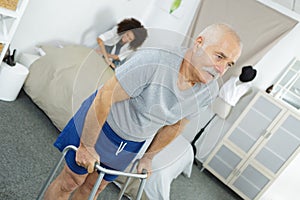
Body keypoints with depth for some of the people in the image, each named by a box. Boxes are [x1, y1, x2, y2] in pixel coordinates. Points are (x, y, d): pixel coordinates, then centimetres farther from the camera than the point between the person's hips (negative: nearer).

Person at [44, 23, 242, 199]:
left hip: (132, 145, 5)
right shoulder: (153, 61, -36)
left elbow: (175, 125, 0)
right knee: (70, 182, 12)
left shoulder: (209, 90, -15)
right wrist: (87, 146, -19)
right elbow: (103, 98, -28)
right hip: (100, 126, -5)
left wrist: (148, 158, 9)